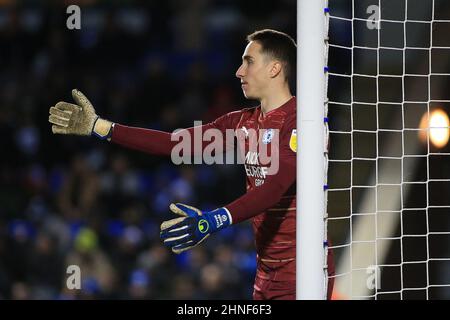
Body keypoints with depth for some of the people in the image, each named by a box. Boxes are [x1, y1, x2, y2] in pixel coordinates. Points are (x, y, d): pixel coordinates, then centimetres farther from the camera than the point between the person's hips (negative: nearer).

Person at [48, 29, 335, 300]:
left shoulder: (300, 120, -12)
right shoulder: (243, 123, 12)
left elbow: (277, 185, -24)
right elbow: (176, 143, 9)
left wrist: (215, 221, -35)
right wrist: (100, 127, 4)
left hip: (300, 267, -7)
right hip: (267, 270, 7)